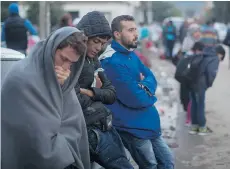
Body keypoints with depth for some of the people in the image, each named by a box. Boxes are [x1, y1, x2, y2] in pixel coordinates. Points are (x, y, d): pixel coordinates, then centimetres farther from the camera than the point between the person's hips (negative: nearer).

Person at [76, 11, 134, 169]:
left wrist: (91, 92, -10)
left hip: (105, 126, 9)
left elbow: (112, 94, 9)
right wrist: (98, 91, -4)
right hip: (91, 130, -9)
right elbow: (79, 101, -23)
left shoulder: (94, 60, 14)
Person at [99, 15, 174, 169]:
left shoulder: (131, 54, 10)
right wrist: (149, 94, -4)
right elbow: (134, 98, -24)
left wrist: (144, 87, -15)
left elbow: (151, 78, 7)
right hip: (132, 126, -9)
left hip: (148, 122, 9)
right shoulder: (112, 62, -22)